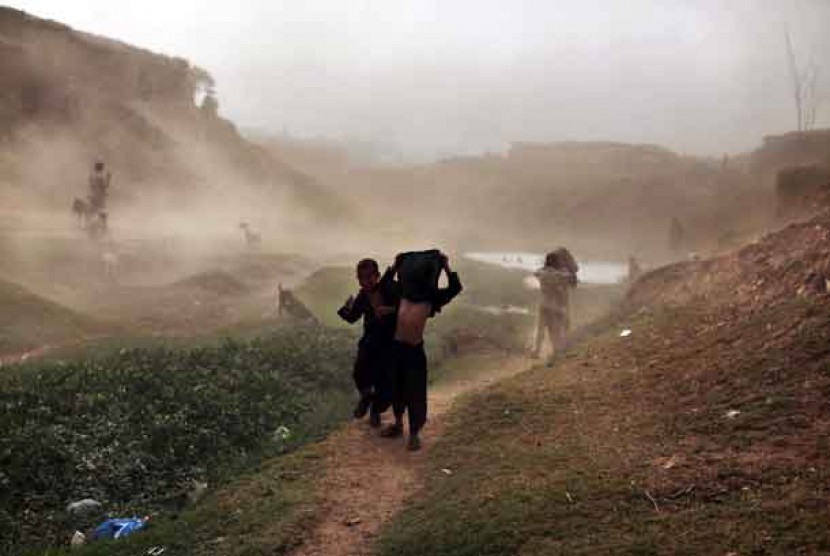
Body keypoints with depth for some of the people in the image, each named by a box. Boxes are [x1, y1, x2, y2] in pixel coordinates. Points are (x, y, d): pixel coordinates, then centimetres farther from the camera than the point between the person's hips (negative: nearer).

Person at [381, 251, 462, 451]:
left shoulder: (432, 296, 0)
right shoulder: (404, 291, 7)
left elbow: (456, 288, -7)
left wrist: (446, 266, -5)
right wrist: (396, 266, 14)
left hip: (415, 350, -3)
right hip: (396, 346, 3)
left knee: (415, 392, 0)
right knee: (396, 387, 15)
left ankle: (414, 434, 11)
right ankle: (398, 424, 33)